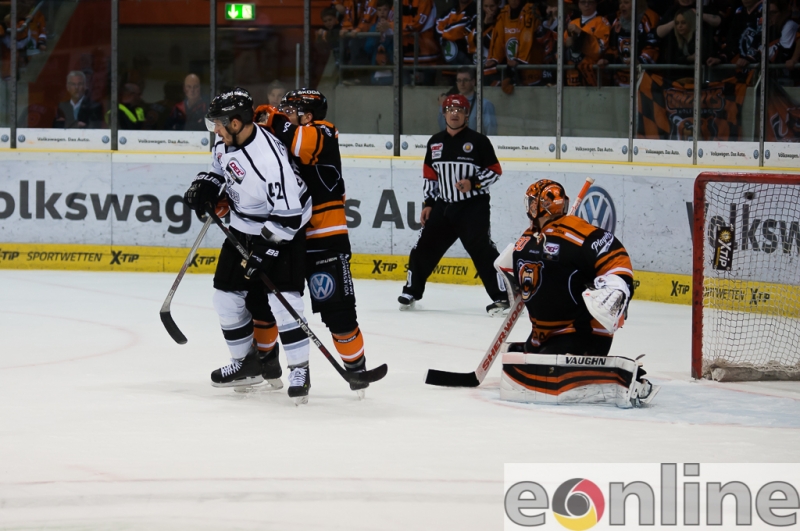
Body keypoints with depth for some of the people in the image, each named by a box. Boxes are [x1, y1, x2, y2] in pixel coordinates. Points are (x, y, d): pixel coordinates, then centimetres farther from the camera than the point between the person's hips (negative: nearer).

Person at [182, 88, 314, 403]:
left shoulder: (269, 158, -33)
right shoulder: (226, 141, -6)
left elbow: (288, 214, -30)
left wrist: (265, 249, -29)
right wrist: (205, 187, -2)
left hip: (281, 233, -9)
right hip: (243, 230, 9)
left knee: (281, 300, -17)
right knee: (227, 296, 10)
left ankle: (300, 370, -4)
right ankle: (247, 362, 26)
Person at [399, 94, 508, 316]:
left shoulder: (478, 141, -5)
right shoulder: (435, 142, 11)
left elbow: (495, 171, -4)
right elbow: (429, 175, 17)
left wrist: (473, 183, -18)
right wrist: (428, 203, 11)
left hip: (473, 206, -5)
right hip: (443, 206, 5)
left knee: (481, 249, -14)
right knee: (425, 247, 7)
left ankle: (501, 296, -13)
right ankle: (411, 291, 22)